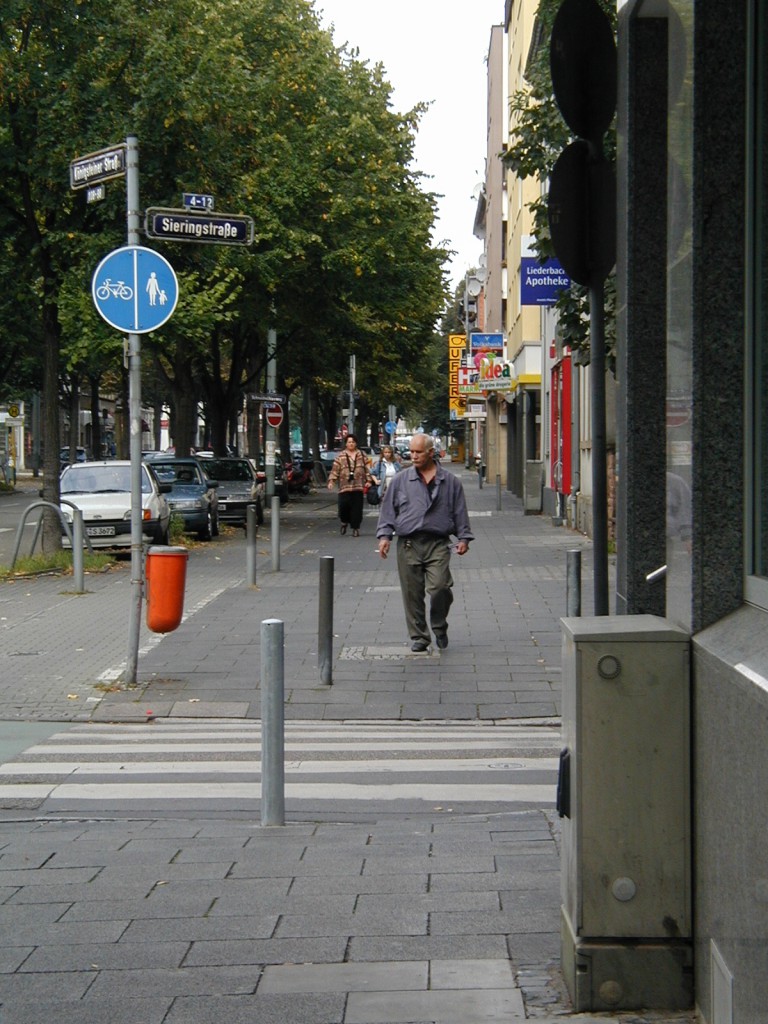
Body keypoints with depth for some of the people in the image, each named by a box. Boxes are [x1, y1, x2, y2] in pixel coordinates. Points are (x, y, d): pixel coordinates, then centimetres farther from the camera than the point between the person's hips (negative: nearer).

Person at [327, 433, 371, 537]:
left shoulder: (361, 455, 10)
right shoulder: (340, 456, 5)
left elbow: (367, 469, 12)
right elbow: (335, 470, 1)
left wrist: (368, 480, 2)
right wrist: (331, 481, -10)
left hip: (358, 486, 1)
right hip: (344, 486, -1)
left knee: (356, 508, 0)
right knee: (344, 505, -10)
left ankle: (355, 528, 9)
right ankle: (344, 522, 19)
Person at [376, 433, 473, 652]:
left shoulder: (450, 482, 10)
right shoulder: (400, 481, 10)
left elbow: (460, 512, 13)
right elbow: (388, 510, 11)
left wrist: (463, 538, 6)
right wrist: (385, 535, 1)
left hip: (438, 544, -1)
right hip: (408, 545, 1)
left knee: (439, 587, -16)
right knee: (412, 593, 1)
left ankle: (439, 627, 10)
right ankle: (418, 636, 13)